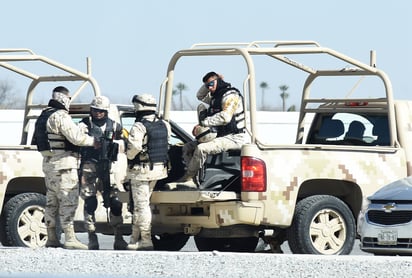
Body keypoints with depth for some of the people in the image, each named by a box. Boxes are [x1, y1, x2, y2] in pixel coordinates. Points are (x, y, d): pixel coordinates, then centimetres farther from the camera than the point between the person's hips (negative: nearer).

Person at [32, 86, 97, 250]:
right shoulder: (60, 116, -15)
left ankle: (51, 238, 16)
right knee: (69, 200, -10)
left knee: (52, 201, 13)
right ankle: (70, 239, -14)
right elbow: (76, 137, -21)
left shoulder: (44, 116, 15)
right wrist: (94, 142, -7)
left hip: (49, 162, 10)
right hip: (64, 164, -10)